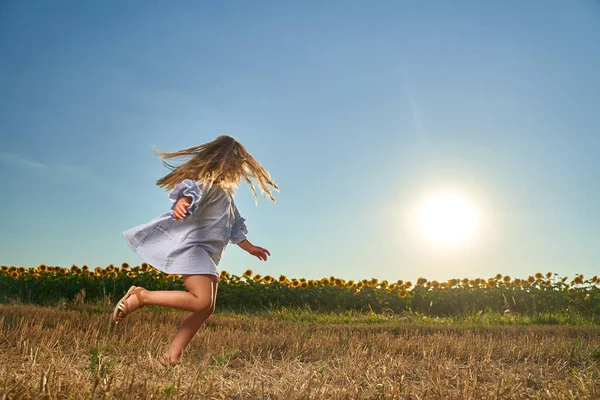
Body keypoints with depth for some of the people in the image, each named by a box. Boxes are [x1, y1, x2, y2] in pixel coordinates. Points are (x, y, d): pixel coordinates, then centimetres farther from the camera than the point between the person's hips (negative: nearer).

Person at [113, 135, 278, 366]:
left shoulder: (226, 192, 23)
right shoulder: (209, 183, -9)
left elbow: (234, 226, 33)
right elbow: (192, 189, -32)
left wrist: (250, 248, 36)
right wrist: (182, 202, -55)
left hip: (207, 254, 10)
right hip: (190, 245, -10)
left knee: (207, 309, 4)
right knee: (201, 301, -24)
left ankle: (171, 356, 4)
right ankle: (141, 297, -12)